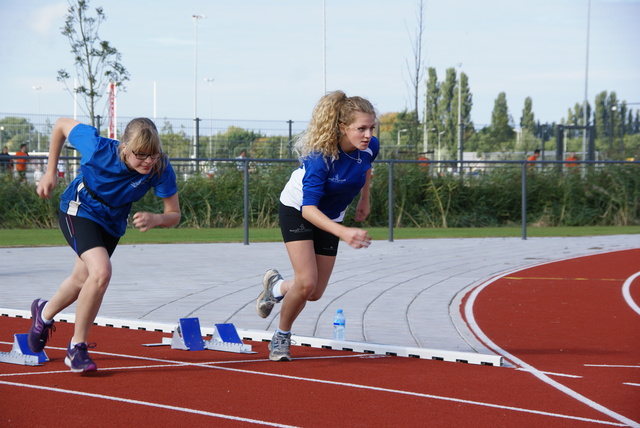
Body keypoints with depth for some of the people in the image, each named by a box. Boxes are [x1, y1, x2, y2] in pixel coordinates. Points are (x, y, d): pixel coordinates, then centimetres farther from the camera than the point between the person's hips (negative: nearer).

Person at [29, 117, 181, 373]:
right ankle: (77, 347, -10)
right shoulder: (99, 149, -35)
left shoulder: (161, 169, -29)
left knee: (82, 280, 24)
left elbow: (174, 215, -20)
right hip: (79, 210, -5)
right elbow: (62, 124, -17)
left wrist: (156, 219, -43)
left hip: (113, 223, 5)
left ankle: (44, 313, 56)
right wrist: (51, 173, -12)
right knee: (101, 272, -27)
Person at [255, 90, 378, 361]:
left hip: (330, 217, 6)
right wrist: (343, 233, -55)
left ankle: (276, 286, 39)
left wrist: (364, 199, 14)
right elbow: (308, 208, -42)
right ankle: (282, 337, 7)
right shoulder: (320, 156, -37)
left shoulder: (370, 146, -20)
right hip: (297, 210, -6)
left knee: (315, 293, 5)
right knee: (306, 282, -20)